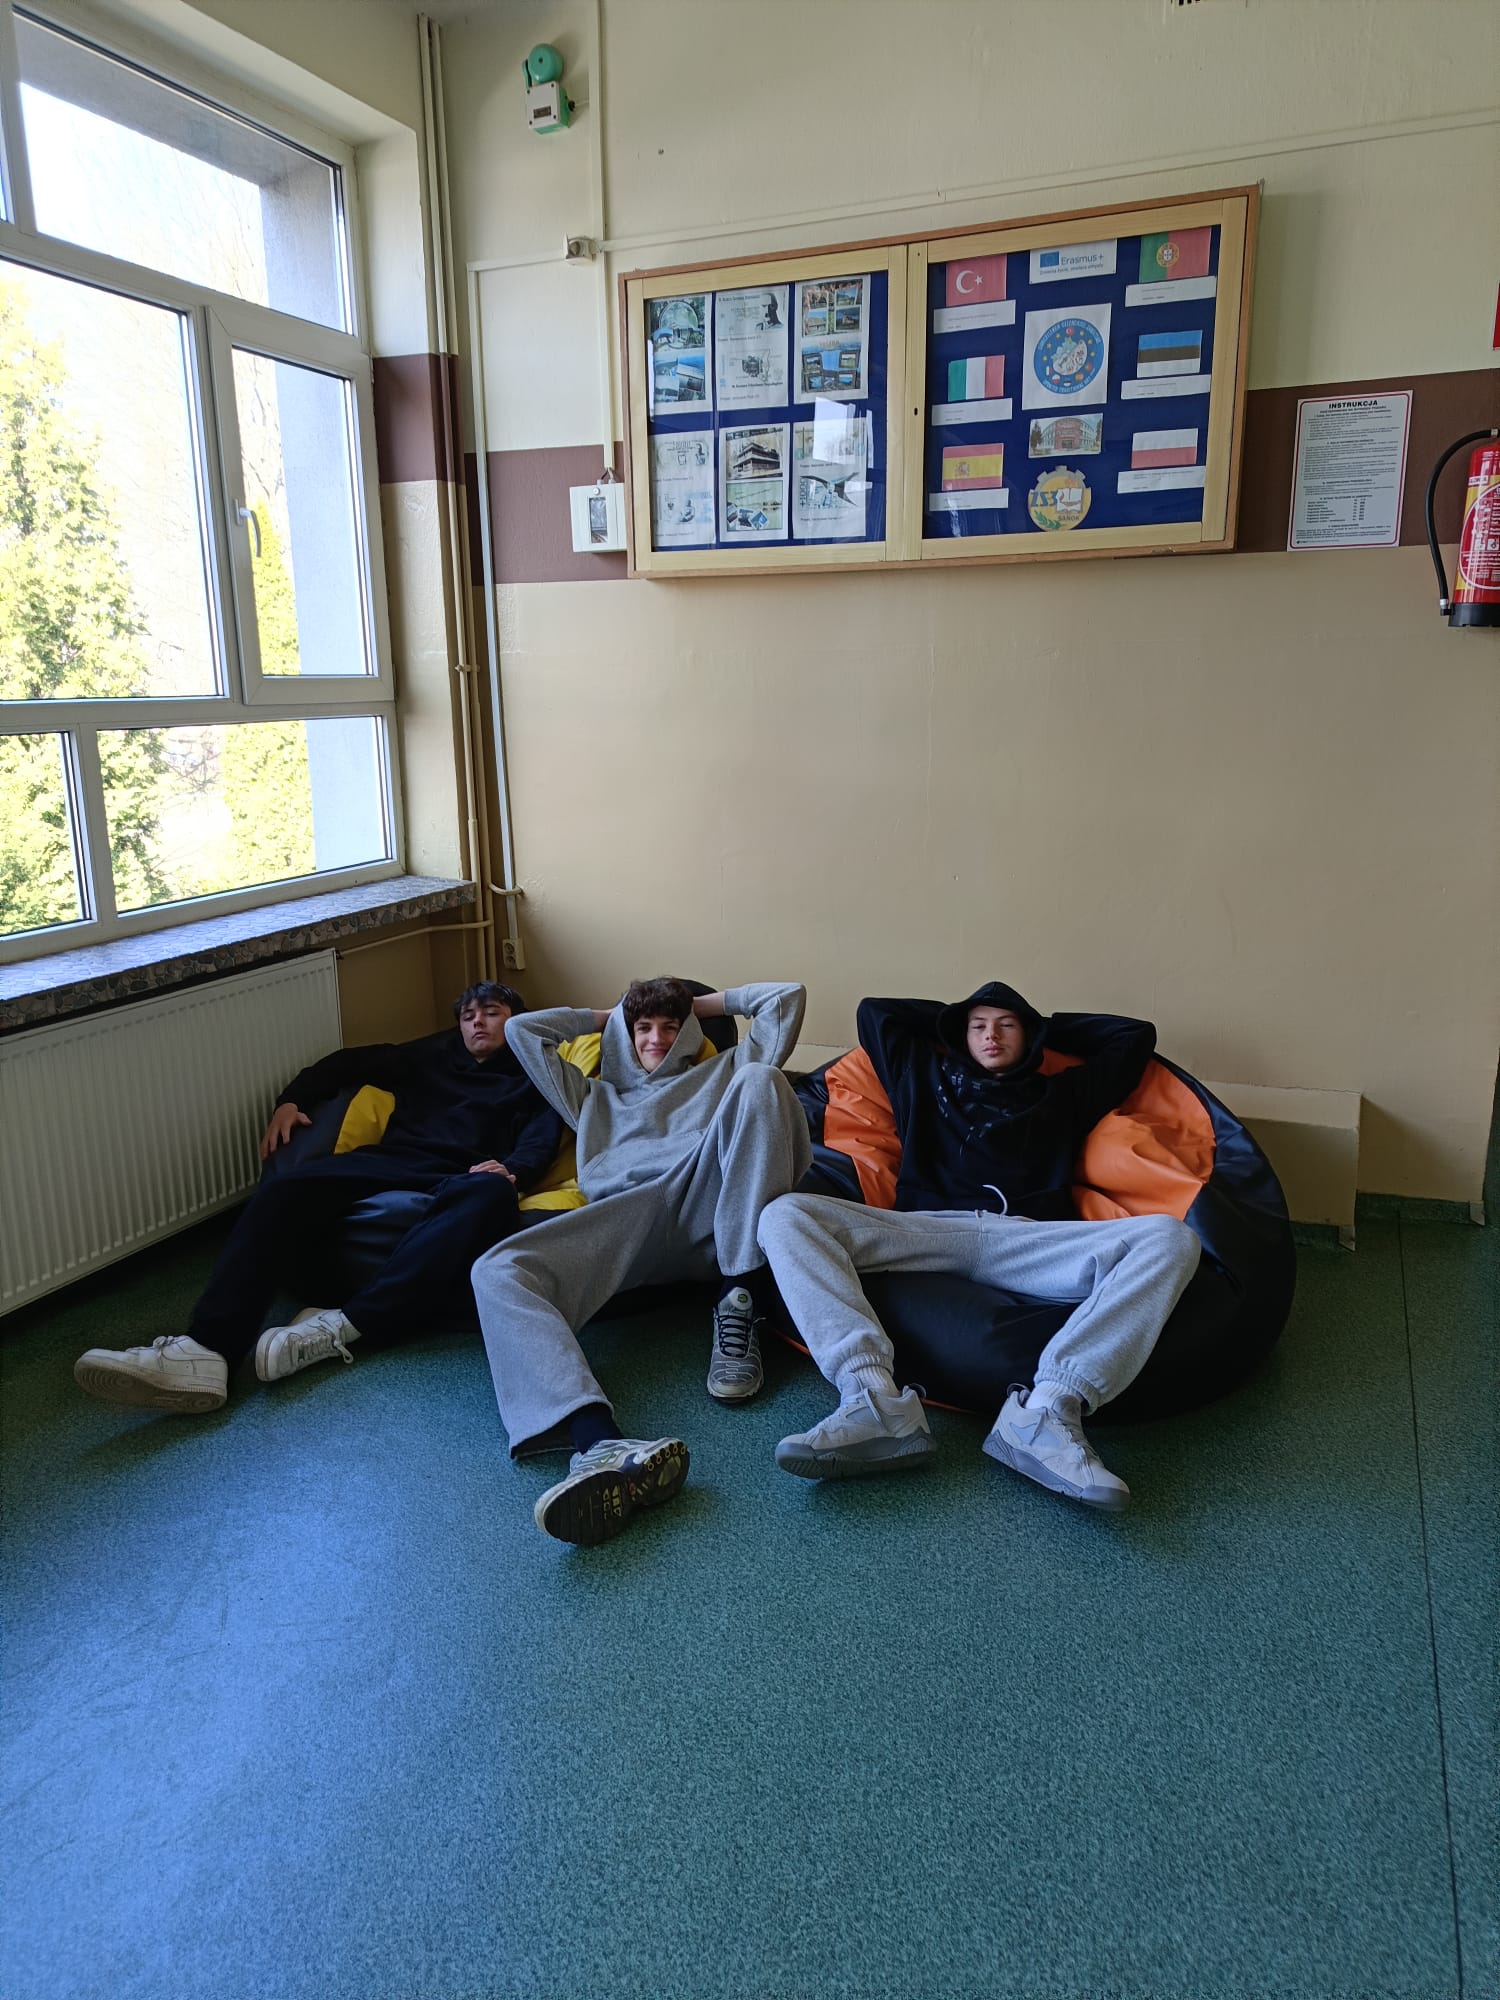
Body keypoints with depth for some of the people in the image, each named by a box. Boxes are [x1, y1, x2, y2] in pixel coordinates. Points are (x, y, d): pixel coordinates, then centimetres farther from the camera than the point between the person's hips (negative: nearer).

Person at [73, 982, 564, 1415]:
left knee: (492, 1195, -41)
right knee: (285, 1188, -25)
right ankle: (206, 1349, -43)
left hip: (461, 1178, -3)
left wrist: (512, 1170, -18)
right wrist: (291, 1100, 16)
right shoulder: (431, 1054, 33)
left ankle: (344, 1326, -48)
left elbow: (542, 1138, 5)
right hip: (392, 1160, 4)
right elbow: (349, 1063, 33)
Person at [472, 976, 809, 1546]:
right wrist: (604, 1016, 49)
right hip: (621, 1215, 1)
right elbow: (522, 1030, 41)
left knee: (760, 1079, -27)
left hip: (711, 1210, -1)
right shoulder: (597, 1096, 43)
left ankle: (740, 1305, -30)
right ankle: (602, 1443, -58)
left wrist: (706, 1002, 43)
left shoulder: (724, 1073, 39)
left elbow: (788, 999, 35)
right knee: (499, 1271, -30)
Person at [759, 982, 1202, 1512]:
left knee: (1170, 1238, -29)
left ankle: (1048, 1409, -42)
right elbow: (873, 1011, 40)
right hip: (928, 1230, 0)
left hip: (1028, 1241, 0)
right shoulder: (927, 1075, 34)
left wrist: (1050, 1026, 41)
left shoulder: (1063, 1092, 34)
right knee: (786, 1215, -25)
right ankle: (878, 1404, -43)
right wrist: (949, 1016, 44)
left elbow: (1136, 1034, 38)